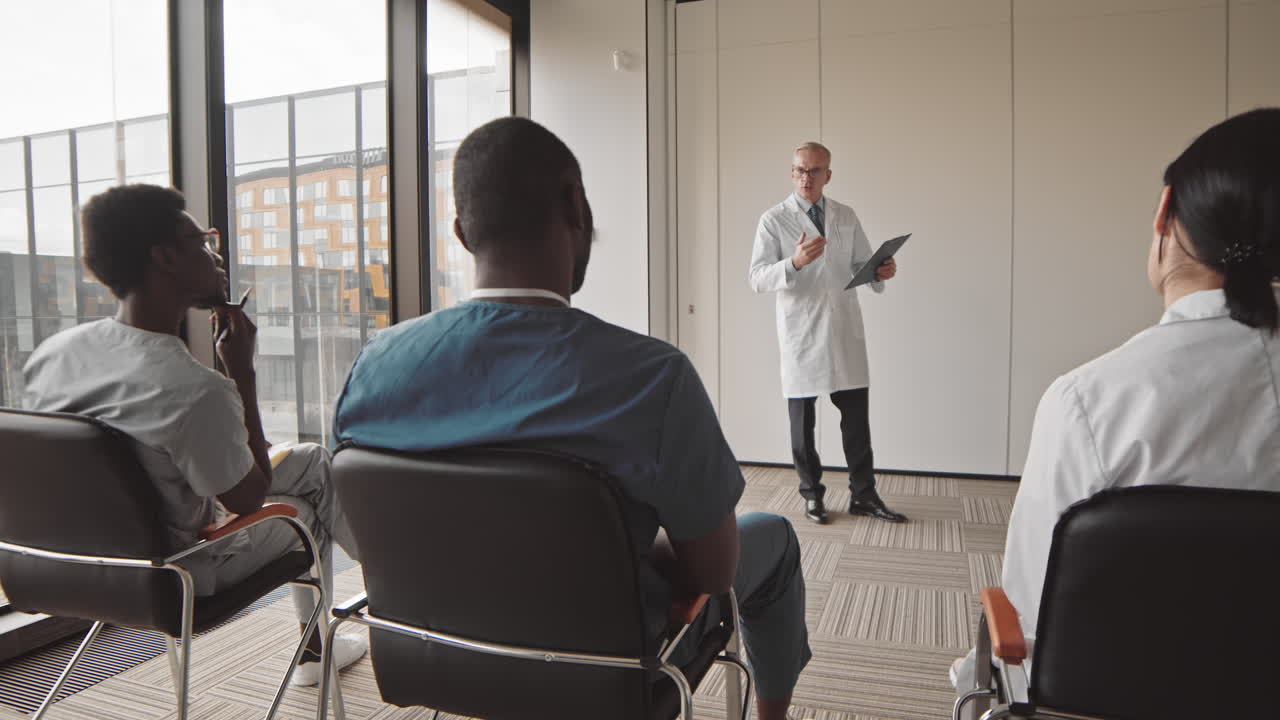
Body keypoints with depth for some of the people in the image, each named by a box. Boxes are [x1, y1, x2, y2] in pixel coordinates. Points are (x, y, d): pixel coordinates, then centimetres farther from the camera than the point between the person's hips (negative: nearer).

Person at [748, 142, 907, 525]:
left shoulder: (846, 217, 10)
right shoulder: (773, 220, -2)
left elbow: (862, 264, 14)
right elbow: (757, 278, -9)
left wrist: (882, 271, -9)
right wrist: (795, 262, -26)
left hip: (845, 330, 3)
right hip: (800, 332, -3)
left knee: (856, 415, 4)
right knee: (802, 419, 6)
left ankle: (863, 495, 17)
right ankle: (812, 494, 21)